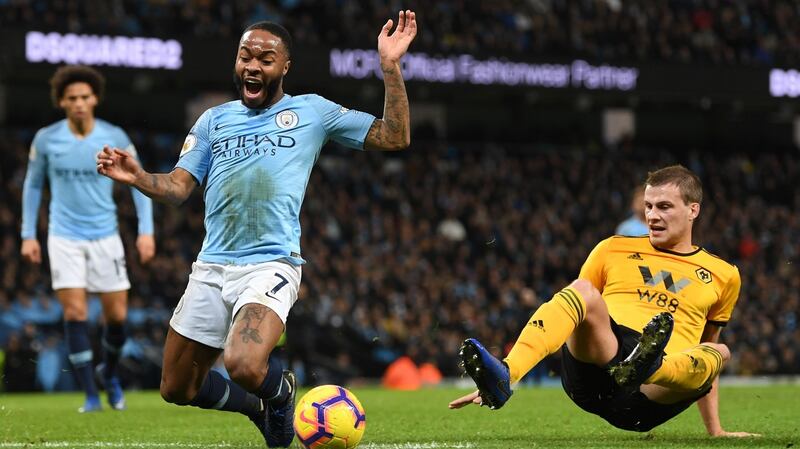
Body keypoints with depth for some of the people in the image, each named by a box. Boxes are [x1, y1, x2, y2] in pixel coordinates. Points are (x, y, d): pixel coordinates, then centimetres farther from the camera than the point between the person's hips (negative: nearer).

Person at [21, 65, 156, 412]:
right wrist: (28, 234, 7)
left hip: (105, 236, 1)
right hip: (64, 237, 0)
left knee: (117, 316, 1)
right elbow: (32, 184, 10)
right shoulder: (46, 139, -4)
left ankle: (109, 372, 30)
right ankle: (90, 394, -4)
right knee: (74, 312, -10)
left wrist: (146, 230, -5)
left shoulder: (114, 138, -5)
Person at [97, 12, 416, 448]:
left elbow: (395, 137, 3)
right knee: (176, 389, 8)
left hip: (271, 264, -5)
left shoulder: (311, 111, 6)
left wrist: (390, 67, -7)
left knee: (244, 365, -31)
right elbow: (178, 187, 8)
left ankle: (280, 391, 7)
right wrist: (137, 177, -13)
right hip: (211, 266, 5)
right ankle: (260, 406, 36)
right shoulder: (214, 119, 14)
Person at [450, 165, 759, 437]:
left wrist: (715, 430, 25)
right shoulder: (614, 250, 20)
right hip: (591, 366, 0)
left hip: (652, 399, 0)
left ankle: (644, 368, -63)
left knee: (717, 353, -30)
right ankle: (502, 377, -51)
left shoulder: (722, 276, 21)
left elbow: (705, 356, 28)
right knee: (582, 290, -29)